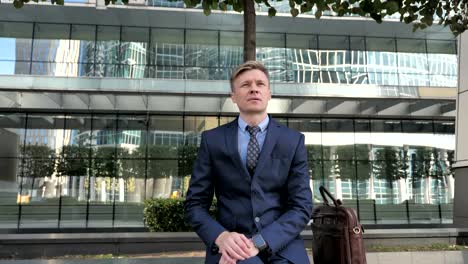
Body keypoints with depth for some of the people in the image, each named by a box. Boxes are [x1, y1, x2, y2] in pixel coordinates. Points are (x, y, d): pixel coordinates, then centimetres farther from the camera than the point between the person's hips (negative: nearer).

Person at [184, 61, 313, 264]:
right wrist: (221, 237, -15)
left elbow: (301, 207, -1)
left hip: (281, 246, 2)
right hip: (231, 246, -1)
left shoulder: (293, 140, 5)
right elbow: (194, 204, 5)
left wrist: (258, 243, -15)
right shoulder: (212, 140, 5)